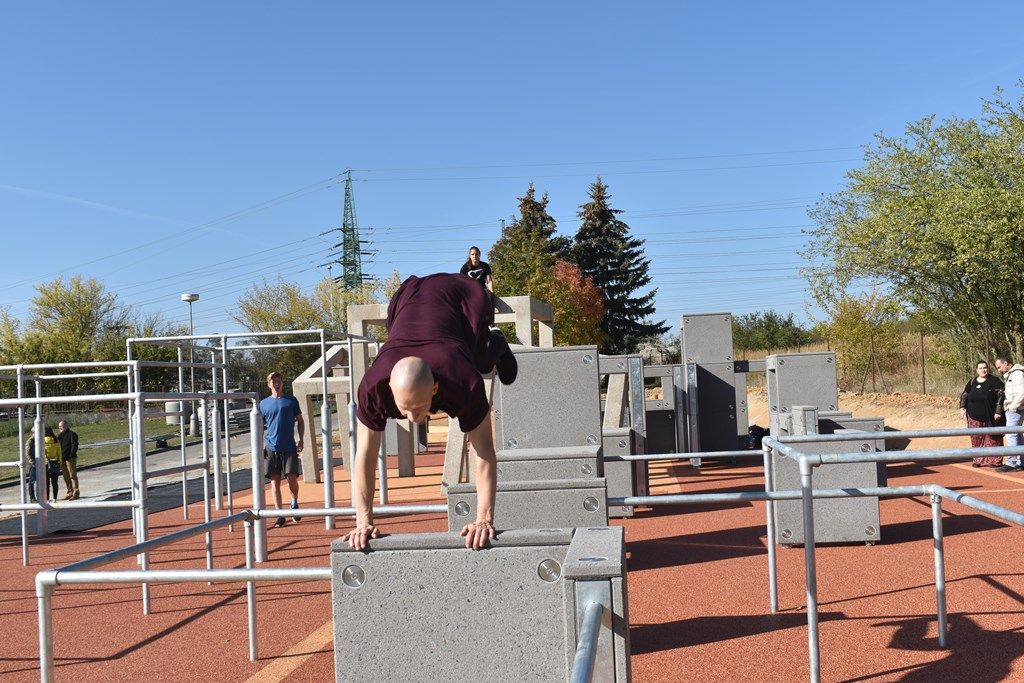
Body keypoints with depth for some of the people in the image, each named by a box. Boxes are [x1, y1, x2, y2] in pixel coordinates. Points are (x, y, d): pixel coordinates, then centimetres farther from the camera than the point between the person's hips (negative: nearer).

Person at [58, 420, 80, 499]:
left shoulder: (72, 434, -8)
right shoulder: (60, 435, 16)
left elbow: (74, 446, -14)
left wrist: (71, 455, -20)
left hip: (70, 458, -8)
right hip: (63, 459, 8)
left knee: (73, 475, -7)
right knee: (66, 476, 12)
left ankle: (75, 493, -5)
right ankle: (70, 492, 19)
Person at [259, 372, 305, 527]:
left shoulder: (291, 401, 6)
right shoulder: (264, 403, 7)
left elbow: (300, 421, 11)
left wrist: (301, 441, 2)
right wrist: (262, 446, 3)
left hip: (289, 447, -1)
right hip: (272, 448, 1)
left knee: (292, 478, -6)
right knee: (275, 481, 1)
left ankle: (294, 504, 23)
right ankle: (279, 514, 5)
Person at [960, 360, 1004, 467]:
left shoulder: (994, 381, -2)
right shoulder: (972, 382, 11)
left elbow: (1001, 396, -7)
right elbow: (964, 396, 19)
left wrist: (998, 411, -13)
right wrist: (962, 407, 4)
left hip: (990, 417, -4)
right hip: (974, 418, 4)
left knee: (992, 438, -2)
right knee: (976, 439, 4)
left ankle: (995, 461, 6)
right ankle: (979, 460, 12)